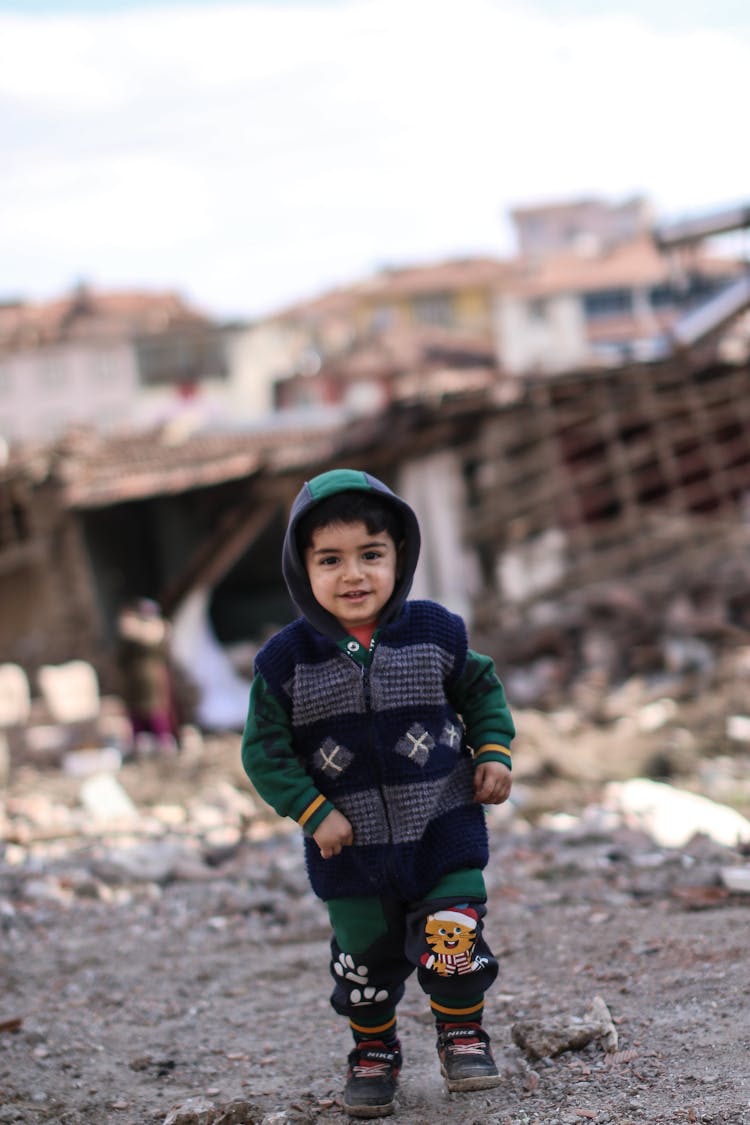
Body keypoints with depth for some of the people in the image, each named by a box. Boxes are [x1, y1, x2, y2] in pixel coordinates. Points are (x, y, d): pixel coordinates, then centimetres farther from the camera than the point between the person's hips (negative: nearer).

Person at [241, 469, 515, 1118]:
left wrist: (494, 753, -3)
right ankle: (374, 1053, 35)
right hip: (351, 847, 0)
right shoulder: (287, 661, -11)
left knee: (454, 941, -3)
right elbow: (266, 752, -5)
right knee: (365, 960, 11)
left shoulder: (435, 633, -7)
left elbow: (482, 691, 10)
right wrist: (314, 812, -12)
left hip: (443, 829, 0)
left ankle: (463, 1037, 23)